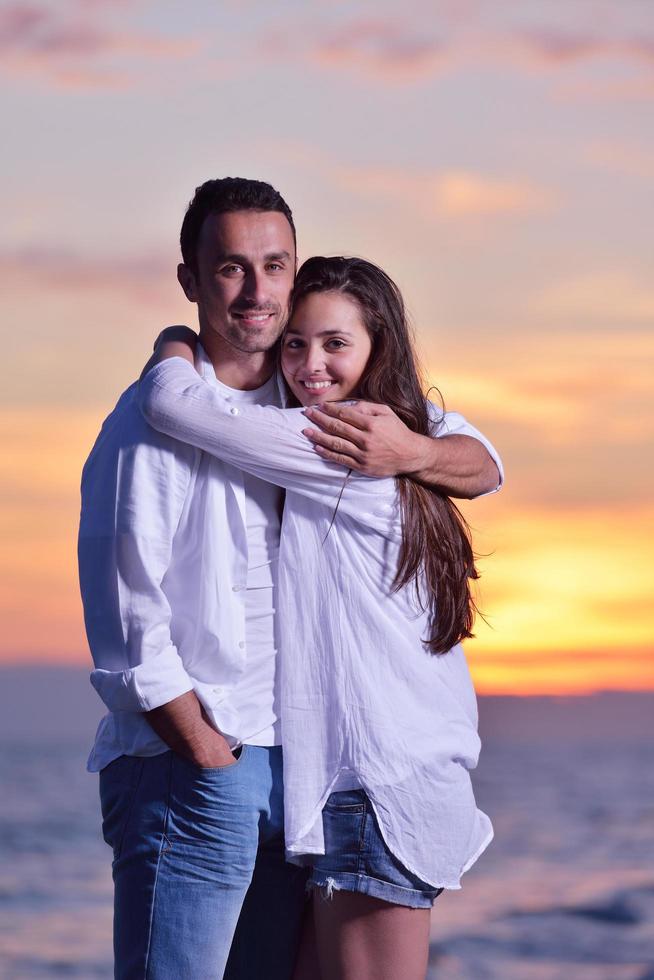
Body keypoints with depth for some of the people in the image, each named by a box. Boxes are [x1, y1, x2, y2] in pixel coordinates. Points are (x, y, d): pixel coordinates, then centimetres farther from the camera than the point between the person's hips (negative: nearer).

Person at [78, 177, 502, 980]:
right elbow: (124, 622, -10)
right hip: (188, 764, -6)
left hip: (296, 762, 6)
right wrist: (211, 756, -12)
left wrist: (412, 452, -9)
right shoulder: (153, 421, -6)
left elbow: (481, 467, 14)